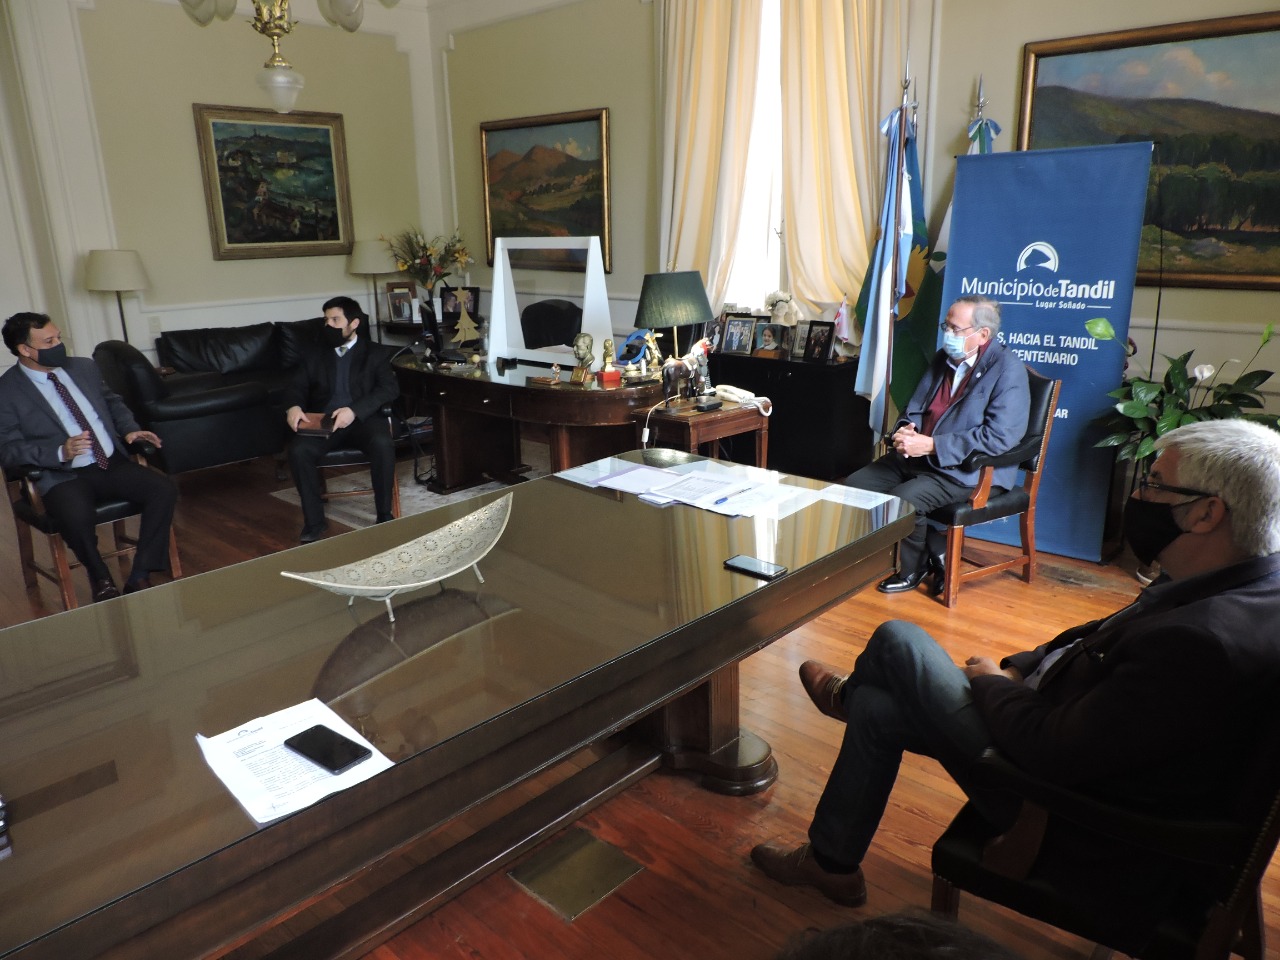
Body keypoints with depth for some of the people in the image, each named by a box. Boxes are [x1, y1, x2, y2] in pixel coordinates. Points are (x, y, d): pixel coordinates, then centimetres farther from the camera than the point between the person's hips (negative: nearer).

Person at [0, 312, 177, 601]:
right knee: (76, 516, -37)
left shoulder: (84, 367, 11)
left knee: (164, 489, -21)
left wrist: (130, 429, 4)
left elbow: (113, 403, 25)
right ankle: (101, 579, -7)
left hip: (112, 463, 5)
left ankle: (139, 577, -12)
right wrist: (61, 452, -25)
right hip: (62, 476, -5)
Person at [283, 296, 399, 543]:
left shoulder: (376, 353, 10)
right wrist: (293, 406, -13)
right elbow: (296, 387, 13)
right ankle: (314, 521, -14)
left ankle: (384, 515, -18)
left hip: (362, 418, -2)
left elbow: (390, 389, -4)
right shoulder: (314, 356, 21)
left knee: (383, 445, -34)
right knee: (298, 450, -28)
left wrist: (355, 410, -19)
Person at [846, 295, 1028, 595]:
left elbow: (1000, 436, -23)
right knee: (855, 485, -5)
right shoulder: (943, 358, 11)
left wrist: (931, 445, -25)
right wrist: (905, 430, -8)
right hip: (916, 457, 9)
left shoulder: (1007, 370, -13)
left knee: (902, 500, -31)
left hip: (969, 469, -8)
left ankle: (913, 569, 2)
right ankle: (938, 552, 5)